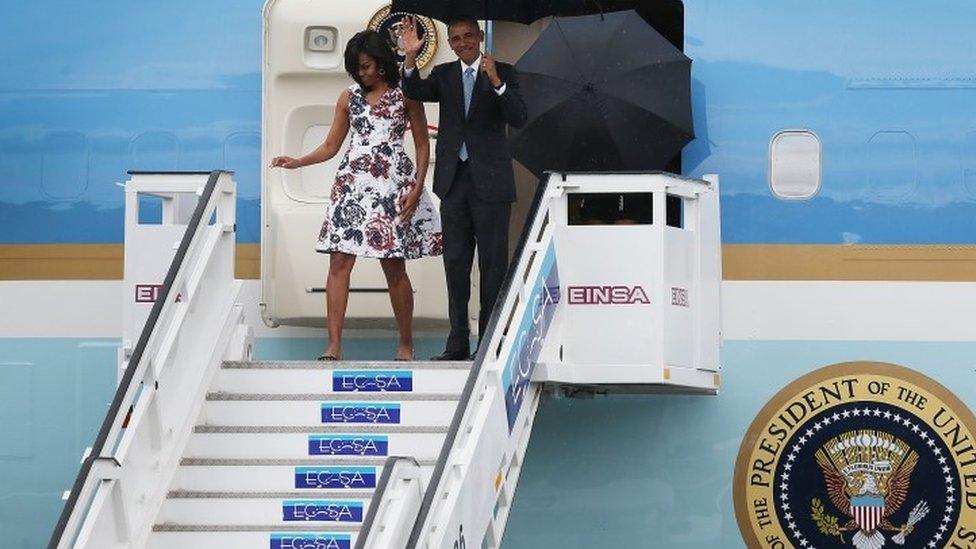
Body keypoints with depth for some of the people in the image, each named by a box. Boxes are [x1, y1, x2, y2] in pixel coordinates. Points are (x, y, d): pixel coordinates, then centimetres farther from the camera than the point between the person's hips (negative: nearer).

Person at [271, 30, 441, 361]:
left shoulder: (405, 95, 4)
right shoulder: (349, 98, 13)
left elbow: (422, 144, 4)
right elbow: (331, 146, 15)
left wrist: (417, 188, -6)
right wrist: (297, 163, -1)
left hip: (393, 184, -3)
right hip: (352, 182, 3)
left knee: (394, 268, -2)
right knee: (339, 263, -8)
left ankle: (406, 344, 11)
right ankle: (334, 344, -10)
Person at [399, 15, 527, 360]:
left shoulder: (502, 73, 0)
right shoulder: (444, 74, 11)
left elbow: (518, 119, -11)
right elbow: (416, 92, -6)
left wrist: (496, 83, -24)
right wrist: (411, 57, -21)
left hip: (490, 180, -4)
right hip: (454, 179, 4)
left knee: (493, 264, -2)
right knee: (455, 263, 7)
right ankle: (458, 343, 11)